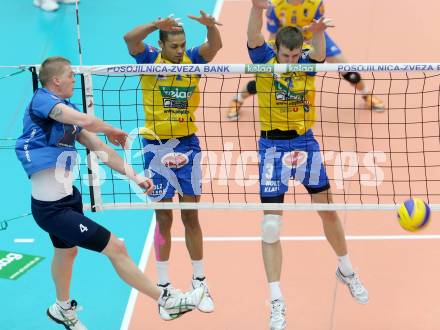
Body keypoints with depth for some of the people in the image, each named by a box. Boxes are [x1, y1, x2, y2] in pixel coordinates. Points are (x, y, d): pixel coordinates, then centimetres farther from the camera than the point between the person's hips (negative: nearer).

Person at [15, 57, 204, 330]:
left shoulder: (67, 110, 7)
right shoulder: (41, 99, -19)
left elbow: (100, 149, 8)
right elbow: (84, 120, -34)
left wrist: (135, 176, 0)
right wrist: (113, 131, -13)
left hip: (68, 197, 10)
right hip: (52, 207, -10)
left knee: (67, 251, 30)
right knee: (116, 248, -7)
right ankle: (167, 301, 2)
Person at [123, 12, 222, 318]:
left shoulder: (193, 60, 0)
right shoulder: (150, 60, -5)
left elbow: (215, 45, -18)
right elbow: (130, 38, -23)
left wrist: (210, 24, -39)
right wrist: (158, 24, -39)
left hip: (188, 144, 2)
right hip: (157, 146, -2)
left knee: (191, 216, 9)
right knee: (164, 218, 5)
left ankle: (199, 281, 20)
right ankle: (163, 285, 15)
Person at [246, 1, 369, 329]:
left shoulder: (307, 62, -6)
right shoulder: (265, 59, -8)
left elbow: (319, 53, -29)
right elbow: (254, 37, -29)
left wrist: (317, 32, -53)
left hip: (306, 142, 2)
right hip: (273, 145, -2)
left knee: (328, 209, 13)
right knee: (271, 224, -3)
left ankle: (346, 270, 38)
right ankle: (277, 302, 3)